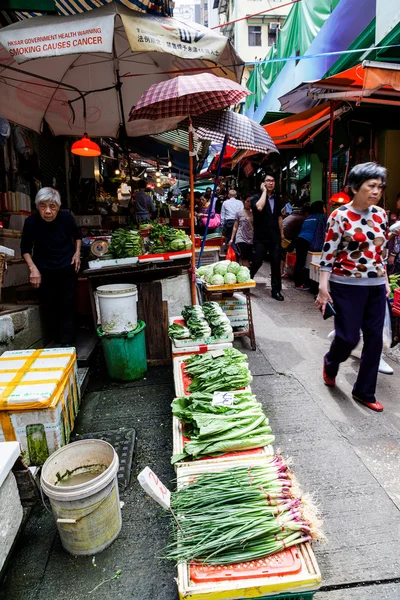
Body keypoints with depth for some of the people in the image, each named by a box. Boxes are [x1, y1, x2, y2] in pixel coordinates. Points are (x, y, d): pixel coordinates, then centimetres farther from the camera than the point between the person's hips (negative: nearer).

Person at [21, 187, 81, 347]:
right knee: (50, 308, 7)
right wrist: (33, 268, -14)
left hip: (67, 268, 0)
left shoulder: (66, 217, -15)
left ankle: (66, 344, 5)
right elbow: (25, 248, -2)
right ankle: (57, 341, 23)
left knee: (67, 306, -2)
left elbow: (77, 236, 8)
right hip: (44, 271, 0)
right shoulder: (31, 222, -18)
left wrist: (77, 252, -5)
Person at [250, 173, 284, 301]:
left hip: (275, 237, 4)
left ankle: (276, 290, 13)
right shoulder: (256, 198, -3)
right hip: (260, 238, -4)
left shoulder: (276, 198, 12)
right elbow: (259, 207, -27)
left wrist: (281, 232, 16)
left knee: (276, 264, 4)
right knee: (256, 263, -2)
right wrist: (264, 191, -15)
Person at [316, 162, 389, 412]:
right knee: (349, 337, -3)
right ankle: (330, 363, 33)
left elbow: (383, 251, 16)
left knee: (375, 339, 6)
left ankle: (364, 391, 22)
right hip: (347, 286, -6)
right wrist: (323, 286, -15)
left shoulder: (381, 215, 8)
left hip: (375, 286, 6)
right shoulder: (340, 216, -9)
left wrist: (386, 280, 15)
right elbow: (328, 252, -11)